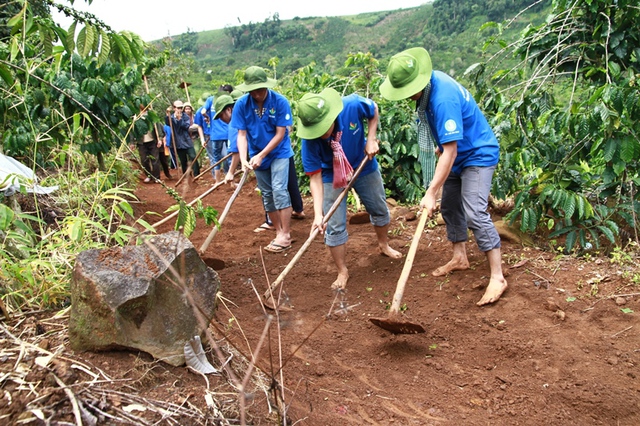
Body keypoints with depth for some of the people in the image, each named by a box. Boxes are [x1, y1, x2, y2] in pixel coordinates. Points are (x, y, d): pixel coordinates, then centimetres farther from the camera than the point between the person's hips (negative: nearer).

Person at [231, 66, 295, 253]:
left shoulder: (280, 102, -20)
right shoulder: (241, 104, -13)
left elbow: (280, 134, -18)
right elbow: (241, 134, -11)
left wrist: (261, 155, -22)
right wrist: (243, 159, -25)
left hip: (279, 152, -4)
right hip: (257, 155, 4)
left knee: (279, 190, -15)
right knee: (267, 194, 9)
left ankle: (285, 235, -9)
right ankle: (279, 232, 20)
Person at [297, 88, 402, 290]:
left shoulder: (353, 105, -34)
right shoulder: (310, 140, -33)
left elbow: (374, 111, -9)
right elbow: (315, 178, -28)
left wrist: (371, 139, -19)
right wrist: (318, 214, -36)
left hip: (364, 166, 2)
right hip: (332, 176, -2)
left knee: (380, 209, 20)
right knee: (334, 226, -5)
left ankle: (384, 245, 49)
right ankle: (342, 272, 14)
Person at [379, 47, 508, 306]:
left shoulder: (443, 99, -33)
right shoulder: (428, 81, -5)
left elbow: (450, 151, -35)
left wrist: (431, 193, -35)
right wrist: (441, 146, 23)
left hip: (478, 155, -10)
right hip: (458, 154, 10)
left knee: (475, 214, -18)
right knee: (450, 206, 15)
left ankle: (497, 277, -11)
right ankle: (460, 257, 31)